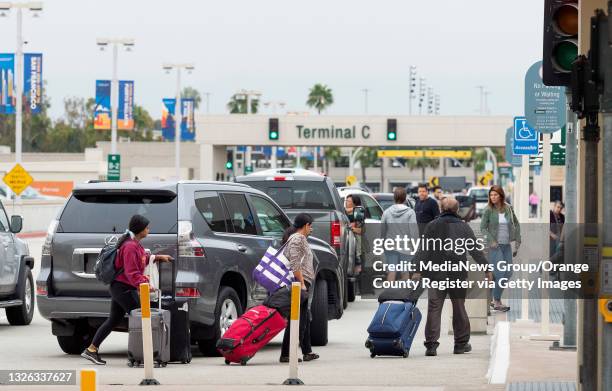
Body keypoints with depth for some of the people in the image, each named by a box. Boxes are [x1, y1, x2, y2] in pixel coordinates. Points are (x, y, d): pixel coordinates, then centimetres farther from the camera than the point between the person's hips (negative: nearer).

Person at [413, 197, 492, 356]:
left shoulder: (432, 226, 0)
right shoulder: (463, 227, 4)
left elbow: (423, 250, -3)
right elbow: (476, 250, 7)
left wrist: (418, 271, -2)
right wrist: (486, 269, 15)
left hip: (436, 273, -1)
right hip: (458, 274, 1)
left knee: (434, 309, -1)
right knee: (459, 308, 13)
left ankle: (431, 344, -9)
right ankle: (461, 343, 19)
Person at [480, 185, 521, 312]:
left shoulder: (508, 209, 2)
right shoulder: (488, 210, -8)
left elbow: (516, 224, 12)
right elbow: (483, 227, -7)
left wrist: (517, 240, 5)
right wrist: (491, 241, -17)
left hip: (507, 245, 5)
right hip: (495, 245, -5)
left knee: (508, 273, 8)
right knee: (500, 273, -10)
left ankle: (495, 299, 23)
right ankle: (497, 302, 1)